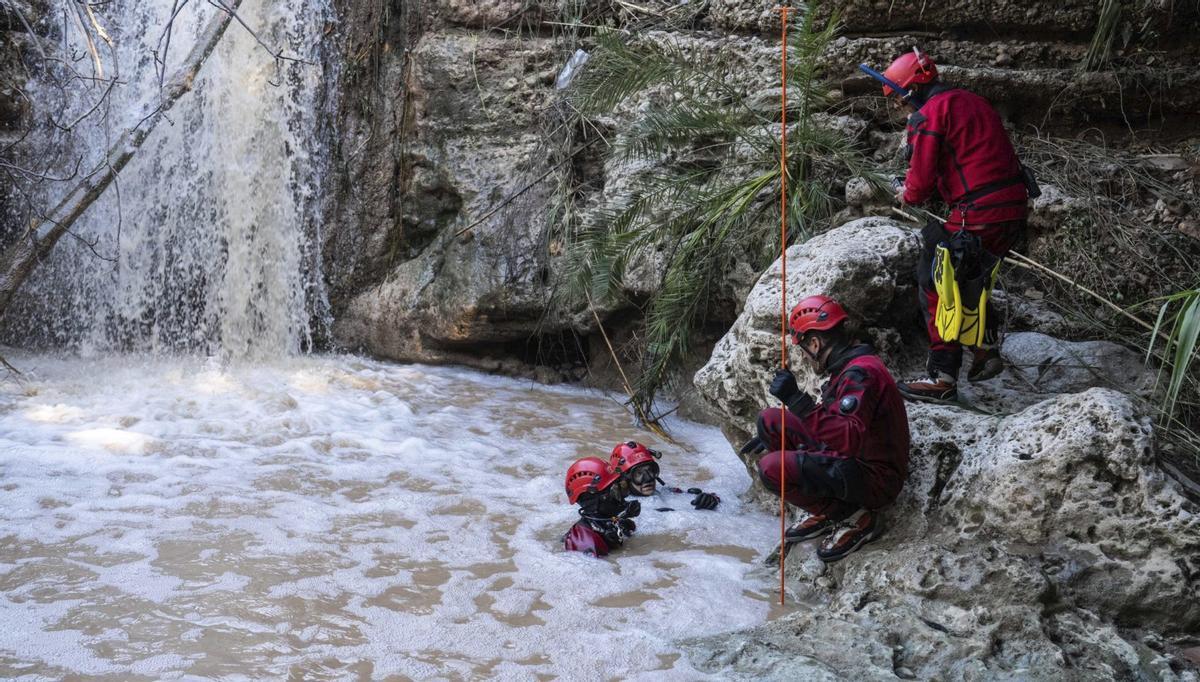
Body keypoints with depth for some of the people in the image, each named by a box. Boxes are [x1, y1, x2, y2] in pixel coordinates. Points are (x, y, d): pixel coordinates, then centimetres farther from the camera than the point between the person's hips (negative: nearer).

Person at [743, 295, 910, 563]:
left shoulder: (861, 373, -23)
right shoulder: (849, 367, 10)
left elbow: (850, 439, -37)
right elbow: (831, 419, 25)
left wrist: (796, 399, -37)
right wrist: (770, 436, 25)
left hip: (875, 479, -10)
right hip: (849, 461, 10)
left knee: (772, 468, -26)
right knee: (770, 419, 6)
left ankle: (854, 518, -6)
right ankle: (825, 513, 10)